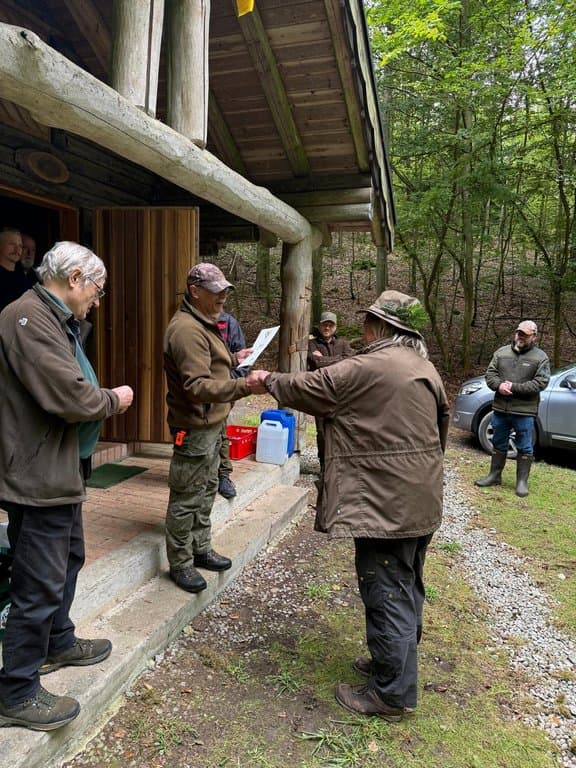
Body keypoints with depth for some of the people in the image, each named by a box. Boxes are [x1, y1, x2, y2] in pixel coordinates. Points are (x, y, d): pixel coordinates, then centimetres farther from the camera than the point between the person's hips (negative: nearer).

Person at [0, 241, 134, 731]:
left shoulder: (56, 320, 13)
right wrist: (114, 400, -12)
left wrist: (103, 399, 4)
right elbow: (70, 397, -28)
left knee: (68, 561, 24)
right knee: (40, 585, 1)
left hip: (61, 470, 11)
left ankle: (58, 643, 44)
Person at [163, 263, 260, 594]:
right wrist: (244, 386, -39)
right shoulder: (187, 329, -22)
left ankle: (201, 549, 36)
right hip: (195, 427, -11)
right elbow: (198, 387, -30)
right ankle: (180, 564, 18)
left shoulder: (204, 324, 14)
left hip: (212, 424, 11)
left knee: (207, 490, 21)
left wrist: (232, 360, 13)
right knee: (187, 498, 2)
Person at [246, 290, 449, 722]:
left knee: (387, 593, 2)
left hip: (387, 505, -9)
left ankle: (393, 693, 16)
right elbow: (441, 426, 16)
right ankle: (395, 662, 39)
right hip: (422, 503, 9)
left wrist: (267, 381, 12)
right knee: (407, 587, 21)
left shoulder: (365, 369, -17)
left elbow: (305, 389, -6)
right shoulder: (426, 369, 9)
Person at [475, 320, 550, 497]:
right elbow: (490, 374, 6)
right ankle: (495, 476, 28)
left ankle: (522, 481, 17)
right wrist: (499, 385, -15)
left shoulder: (541, 357, -3)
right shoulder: (501, 352, 8)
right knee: (498, 444, 15)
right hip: (500, 409, 4)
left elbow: (541, 382, -12)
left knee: (524, 448, 5)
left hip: (524, 412, -4)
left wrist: (514, 387, -18)